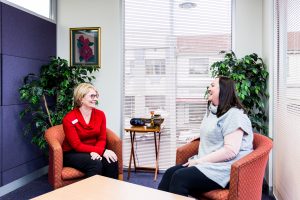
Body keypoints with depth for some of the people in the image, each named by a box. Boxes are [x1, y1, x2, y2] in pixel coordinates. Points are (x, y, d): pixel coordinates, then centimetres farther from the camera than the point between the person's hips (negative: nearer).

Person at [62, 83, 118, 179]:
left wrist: (96, 151, -23)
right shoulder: (69, 119, -16)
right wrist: (102, 151, -26)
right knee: (95, 163, -31)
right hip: (73, 153, -4)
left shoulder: (100, 114, -2)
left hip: (94, 152, 4)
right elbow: (77, 145, -18)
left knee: (111, 161, -24)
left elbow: (102, 139, 0)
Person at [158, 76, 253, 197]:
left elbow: (230, 151, -24)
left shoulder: (234, 114, -14)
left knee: (179, 177, -24)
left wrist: (200, 160, -19)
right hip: (207, 163, 9)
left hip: (225, 169, -9)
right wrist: (198, 136, 18)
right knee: (170, 173, -10)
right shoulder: (212, 111, 18)